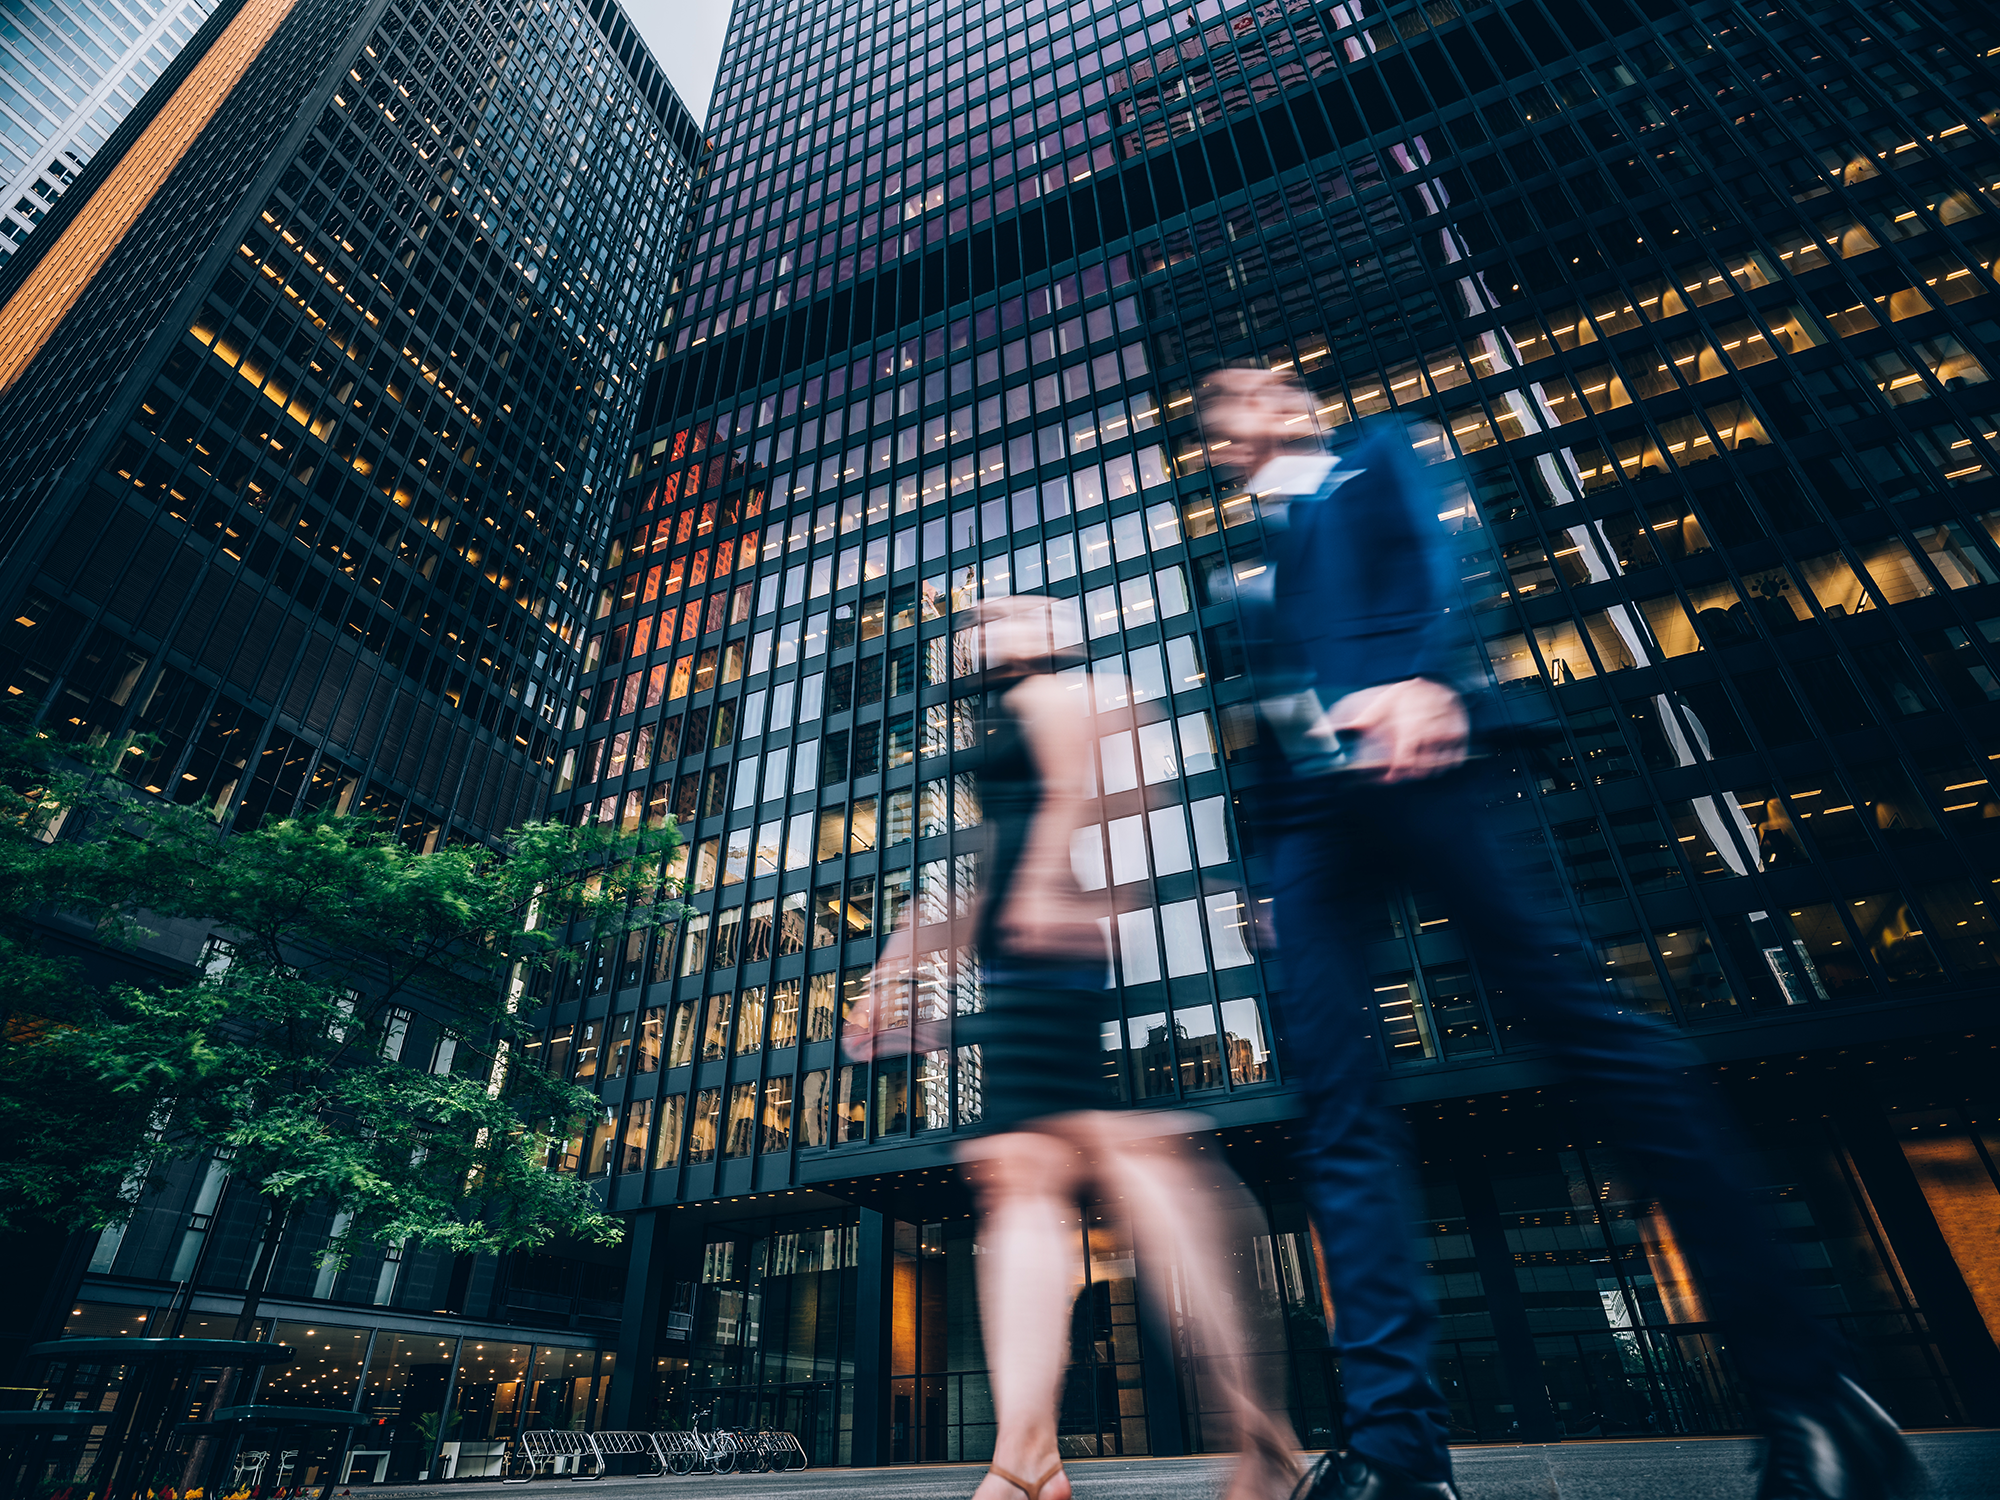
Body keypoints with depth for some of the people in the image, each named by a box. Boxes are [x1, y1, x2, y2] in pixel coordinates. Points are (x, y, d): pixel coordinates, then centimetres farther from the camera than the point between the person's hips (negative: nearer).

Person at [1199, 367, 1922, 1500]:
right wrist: (1269, 871, 14)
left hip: (1407, 759, -5)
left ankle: (1804, 1382, -1)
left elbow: (1438, 555, 0)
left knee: (1580, 1017, -11)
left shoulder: (1376, 464, 22)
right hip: (1310, 808, 5)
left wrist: (1427, 678, -21)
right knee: (1339, 1107, -8)